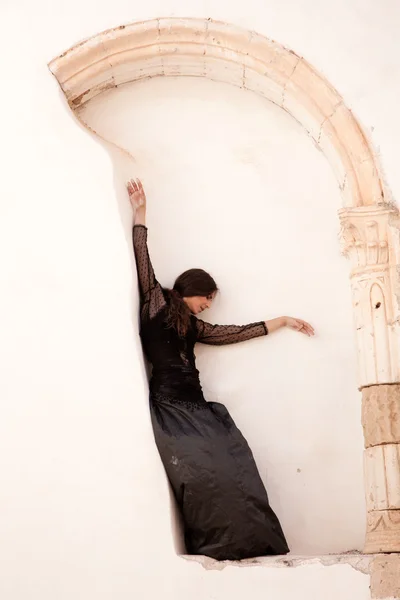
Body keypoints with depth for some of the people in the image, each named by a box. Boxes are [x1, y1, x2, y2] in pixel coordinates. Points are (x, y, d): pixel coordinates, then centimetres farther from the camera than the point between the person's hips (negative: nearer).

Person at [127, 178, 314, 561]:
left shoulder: (192, 326, 22)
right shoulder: (157, 306, 5)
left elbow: (233, 333, 26)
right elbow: (143, 266, -4)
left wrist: (283, 321, 29)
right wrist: (140, 217, -8)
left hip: (195, 408, 7)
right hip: (169, 410, -7)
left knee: (233, 470, -7)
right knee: (202, 474, -16)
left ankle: (245, 543, -7)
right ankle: (214, 547, -8)